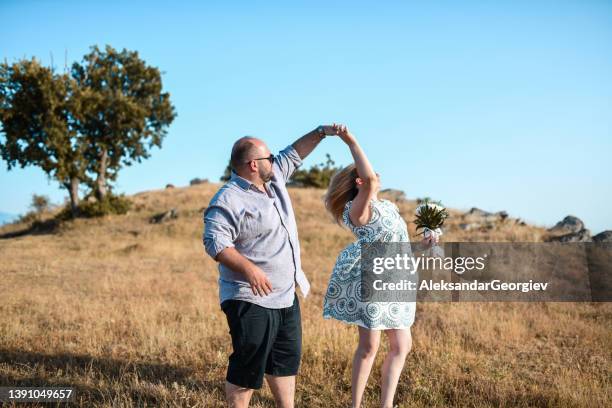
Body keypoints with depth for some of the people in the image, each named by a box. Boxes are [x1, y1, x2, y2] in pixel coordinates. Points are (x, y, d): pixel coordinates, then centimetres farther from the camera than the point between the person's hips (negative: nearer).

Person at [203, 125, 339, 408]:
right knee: (248, 368, -4)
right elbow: (215, 242, -24)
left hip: (286, 297, 9)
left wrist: (321, 132, 14)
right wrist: (249, 268, -33)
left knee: (286, 361, 19)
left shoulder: (273, 179, 9)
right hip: (251, 300, -9)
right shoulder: (228, 200, -17)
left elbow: (293, 154, 22)